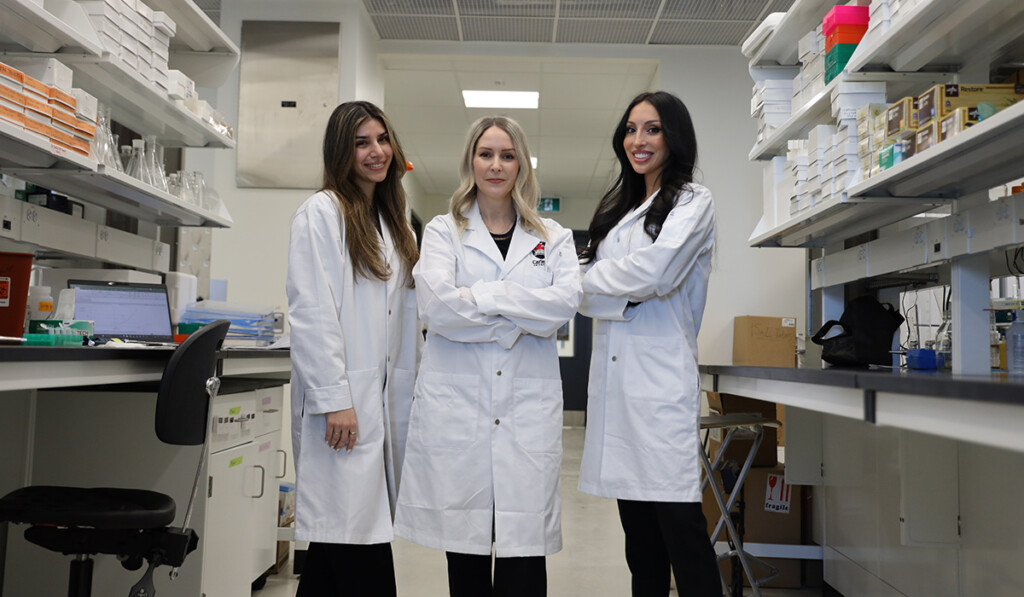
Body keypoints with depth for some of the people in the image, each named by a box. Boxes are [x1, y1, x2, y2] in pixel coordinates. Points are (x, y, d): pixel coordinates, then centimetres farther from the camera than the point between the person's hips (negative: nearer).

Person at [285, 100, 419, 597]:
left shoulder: (391, 221, 20)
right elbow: (310, 312, -11)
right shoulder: (321, 212, -3)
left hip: (383, 401, 7)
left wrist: (406, 398, 13)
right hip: (342, 403, -7)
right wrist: (333, 400, -16)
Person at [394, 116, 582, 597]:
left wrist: (482, 295, -8)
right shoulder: (442, 232, 11)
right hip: (456, 402, 0)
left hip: (528, 407, 1)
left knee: (524, 553, -2)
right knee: (464, 555, 5)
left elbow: (566, 302, -4)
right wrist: (522, 318, -6)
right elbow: (436, 305, -7)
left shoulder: (553, 238, 15)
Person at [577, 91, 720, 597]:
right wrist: (626, 297, -8)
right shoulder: (618, 209, 21)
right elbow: (586, 298, 13)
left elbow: (655, 272, -15)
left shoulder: (692, 202, 2)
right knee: (639, 531, 10)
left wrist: (594, 278, 0)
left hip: (661, 379, -6)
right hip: (615, 381, 6)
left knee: (679, 525, -7)